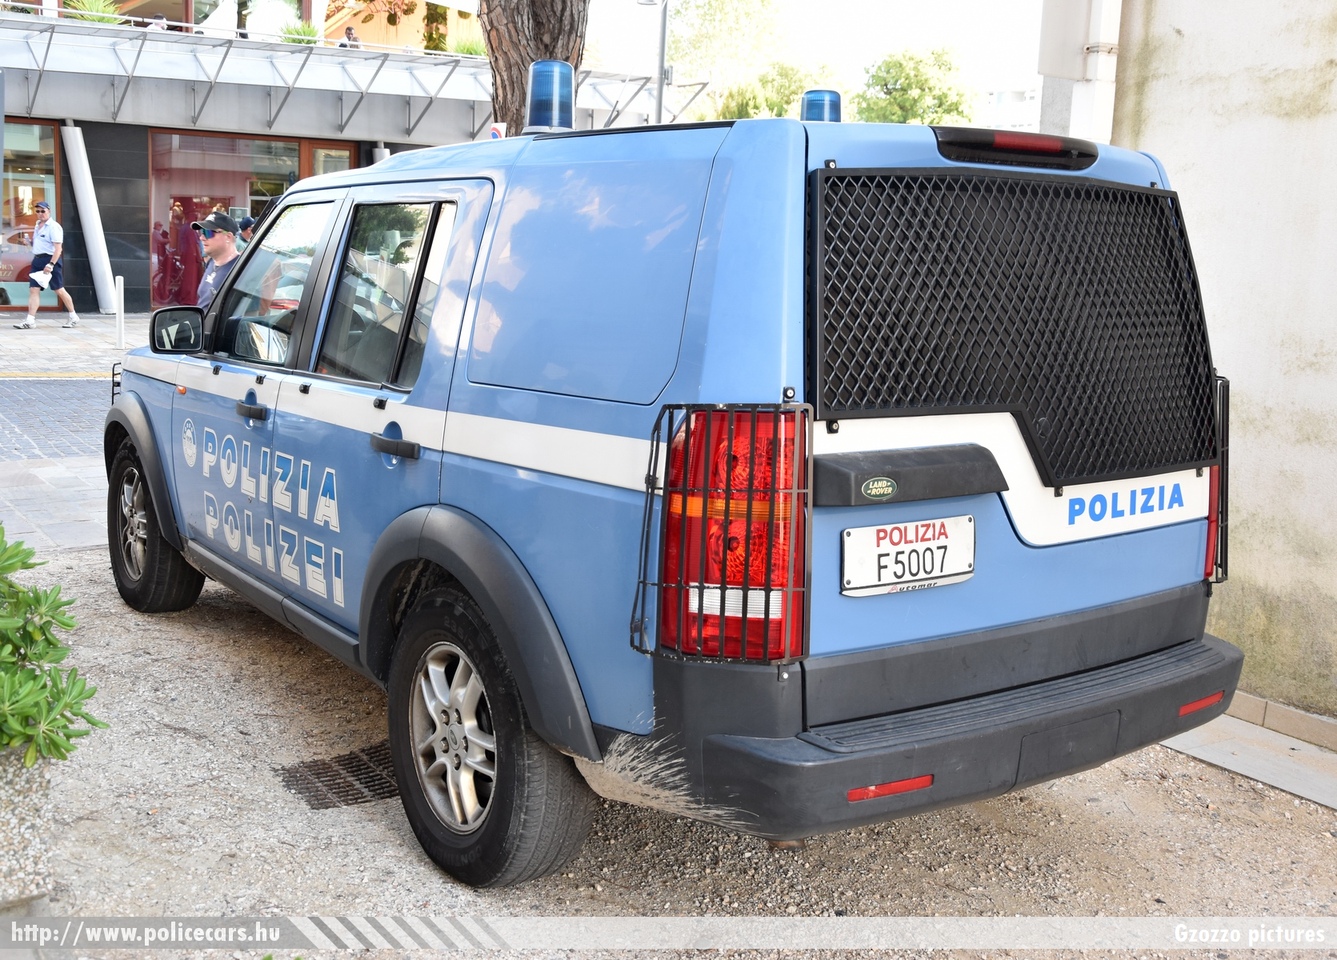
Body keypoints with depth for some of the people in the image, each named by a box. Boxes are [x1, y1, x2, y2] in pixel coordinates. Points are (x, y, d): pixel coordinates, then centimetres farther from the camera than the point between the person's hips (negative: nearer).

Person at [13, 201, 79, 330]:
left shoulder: (54, 227, -11)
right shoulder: (38, 226, 15)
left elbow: (58, 248, -18)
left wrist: (51, 264, -25)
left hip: (50, 260, -8)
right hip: (37, 260, 8)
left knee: (59, 290, 0)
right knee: (33, 289, -2)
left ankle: (74, 317, 14)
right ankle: (30, 320, -5)